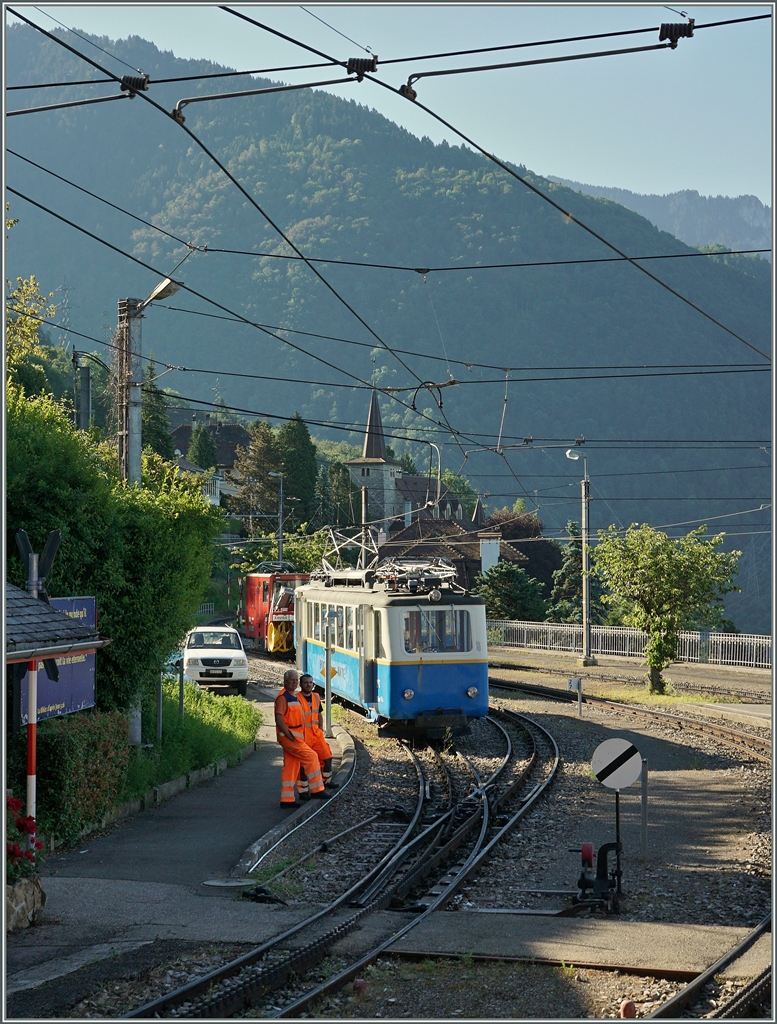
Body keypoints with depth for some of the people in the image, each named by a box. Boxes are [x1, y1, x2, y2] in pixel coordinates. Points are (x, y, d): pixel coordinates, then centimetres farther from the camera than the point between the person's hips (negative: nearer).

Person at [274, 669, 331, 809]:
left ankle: (287, 799, 9)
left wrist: (301, 736, 18)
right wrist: (290, 736, -21)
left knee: (290, 768, 8)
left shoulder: (295, 697, 19)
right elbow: (279, 719, -20)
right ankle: (317, 790, -8)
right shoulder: (283, 697, -12)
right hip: (288, 736, -9)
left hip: (295, 737, 9)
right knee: (311, 756, -13)